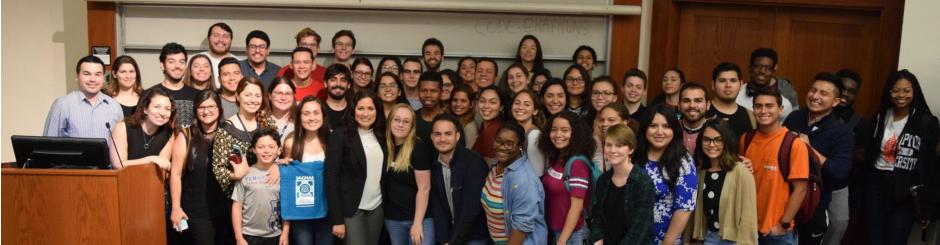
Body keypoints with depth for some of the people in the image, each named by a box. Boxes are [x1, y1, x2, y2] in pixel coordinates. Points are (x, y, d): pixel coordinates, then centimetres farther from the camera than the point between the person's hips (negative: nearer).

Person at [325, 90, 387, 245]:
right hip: (351, 209, -5)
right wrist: (337, 220, -15)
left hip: (377, 208, 5)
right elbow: (331, 178, -12)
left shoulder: (381, 136, 8)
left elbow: (384, 173, 12)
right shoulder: (340, 135, -8)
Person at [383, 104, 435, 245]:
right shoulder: (386, 146, 1)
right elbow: (387, 183, 11)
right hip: (392, 218, 5)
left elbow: (424, 188, -14)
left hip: (419, 218, -5)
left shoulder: (418, 147, -13)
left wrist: (418, 223, -15)